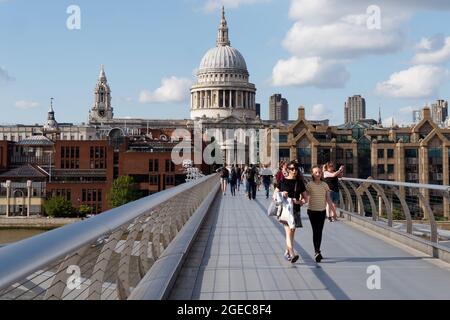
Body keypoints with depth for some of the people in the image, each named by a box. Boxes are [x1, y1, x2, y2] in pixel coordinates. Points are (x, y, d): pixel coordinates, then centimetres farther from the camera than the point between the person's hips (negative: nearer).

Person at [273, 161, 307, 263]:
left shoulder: (299, 182, 8)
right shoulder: (283, 181, 1)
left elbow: (305, 198, 11)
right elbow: (274, 195, 6)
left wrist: (299, 202, -10)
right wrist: (281, 194, -14)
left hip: (295, 210, 3)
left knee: (292, 232, 11)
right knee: (288, 231, -16)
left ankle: (287, 252, 30)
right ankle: (292, 254, -26)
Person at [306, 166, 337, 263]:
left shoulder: (324, 185, 3)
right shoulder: (309, 185, -6)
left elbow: (328, 199, 6)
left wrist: (333, 210, 3)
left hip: (322, 211, 3)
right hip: (312, 211, -3)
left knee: (320, 231, 8)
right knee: (315, 231, -9)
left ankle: (317, 251, 18)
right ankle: (317, 252, -15)